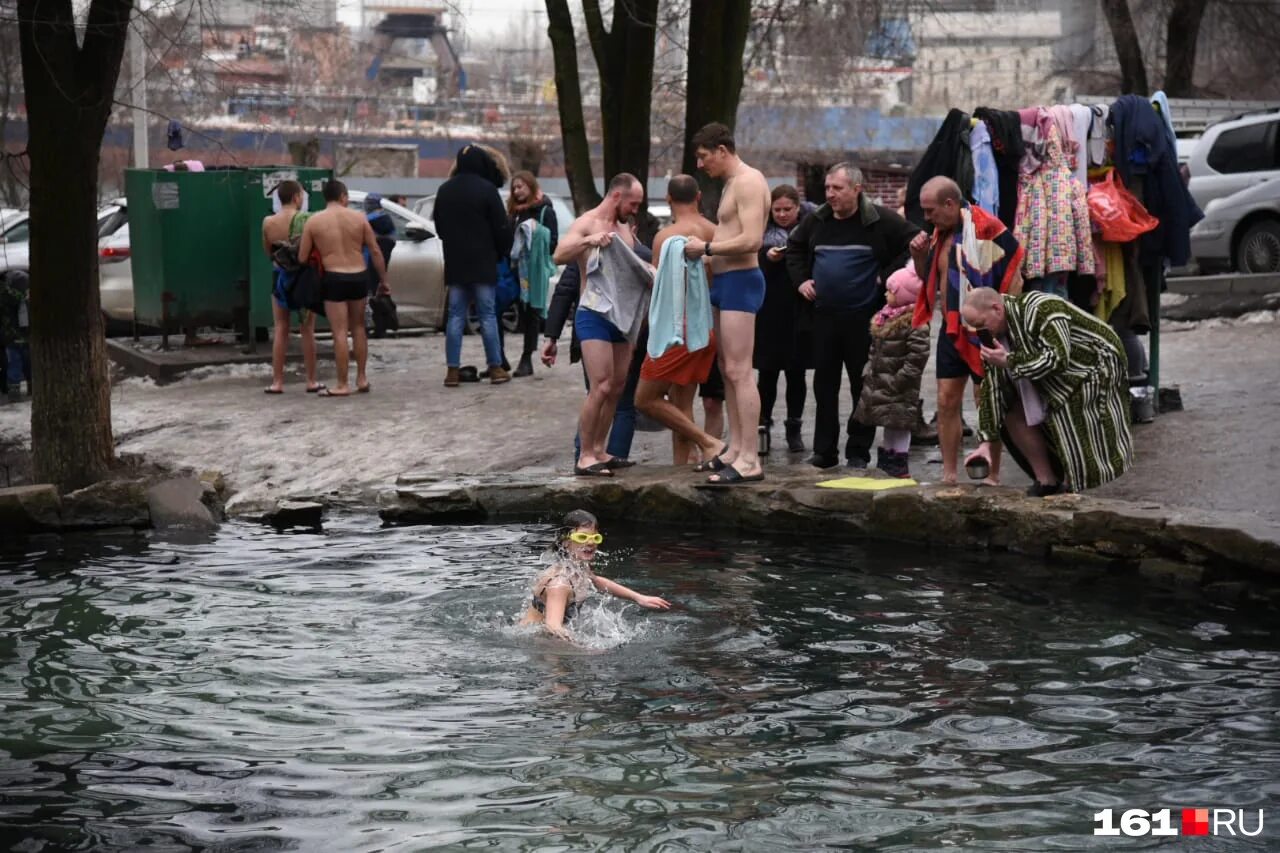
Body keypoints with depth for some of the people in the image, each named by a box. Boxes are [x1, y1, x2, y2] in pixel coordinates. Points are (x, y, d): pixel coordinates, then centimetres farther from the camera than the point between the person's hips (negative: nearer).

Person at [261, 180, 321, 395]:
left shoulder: (268, 222, -2)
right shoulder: (305, 219, -14)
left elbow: (267, 251, 10)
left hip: (279, 275, 3)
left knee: (280, 330, 9)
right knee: (307, 330, 5)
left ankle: (277, 381, 8)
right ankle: (311, 381, 10)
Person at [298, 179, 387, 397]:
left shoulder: (313, 222, -3)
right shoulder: (358, 217, 2)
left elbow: (302, 257, -3)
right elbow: (375, 251, 2)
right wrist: (383, 280, 10)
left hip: (334, 278, -3)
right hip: (359, 276, 3)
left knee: (340, 333, 0)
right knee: (358, 328, 18)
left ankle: (342, 385, 2)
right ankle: (362, 378, 22)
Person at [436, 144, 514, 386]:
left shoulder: (444, 190, 8)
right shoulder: (486, 189, -11)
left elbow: (439, 227, 17)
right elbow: (501, 228, -9)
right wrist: (501, 253, 6)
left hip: (454, 263, 4)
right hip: (483, 263, -4)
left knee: (455, 315, 5)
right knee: (488, 314, 1)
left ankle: (452, 370, 1)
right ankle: (496, 368, 2)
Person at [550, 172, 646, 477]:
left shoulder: (625, 229, 16)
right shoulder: (587, 223, -7)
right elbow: (559, 255, -24)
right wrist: (588, 241, -39)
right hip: (594, 316, -8)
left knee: (617, 387, 9)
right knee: (600, 388, -15)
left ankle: (599, 450, 16)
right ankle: (585, 457, -11)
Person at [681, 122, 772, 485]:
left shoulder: (749, 181, -12)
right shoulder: (732, 184, 20)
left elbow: (751, 240, -23)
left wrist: (705, 248, -15)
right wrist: (707, 246, 6)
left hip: (740, 280, -11)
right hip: (724, 281, 11)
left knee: (739, 371, -13)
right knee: (728, 371, 13)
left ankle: (749, 461, -14)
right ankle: (735, 450, 18)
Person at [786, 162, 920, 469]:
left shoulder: (881, 221, -7)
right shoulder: (817, 221, 9)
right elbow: (794, 246, 26)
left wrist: (888, 276, -11)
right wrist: (801, 279, 11)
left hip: (864, 317, -5)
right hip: (824, 315, 5)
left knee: (863, 385, 2)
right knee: (824, 383, 7)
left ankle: (859, 452, 10)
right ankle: (825, 451, 14)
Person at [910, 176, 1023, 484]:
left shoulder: (985, 228, -16)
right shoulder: (941, 232, 11)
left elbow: (1013, 277, -15)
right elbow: (930, 280, 22)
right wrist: (920, 257, 3)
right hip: (950, 329, 8)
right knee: (946, 401, 7)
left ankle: (992, 475, 7)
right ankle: (949, 475, 14)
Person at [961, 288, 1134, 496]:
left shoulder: (1043, 310, -29)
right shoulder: (995, 332, -4)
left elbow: (1058, 359, -37)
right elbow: (992, 387, -5)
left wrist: (1009, 361, -33)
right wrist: (986, 440, -11)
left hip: (1095, 366, -9)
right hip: (1057, 382, 9)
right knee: (1013, 415, -2)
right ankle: (1046, 482, 6)